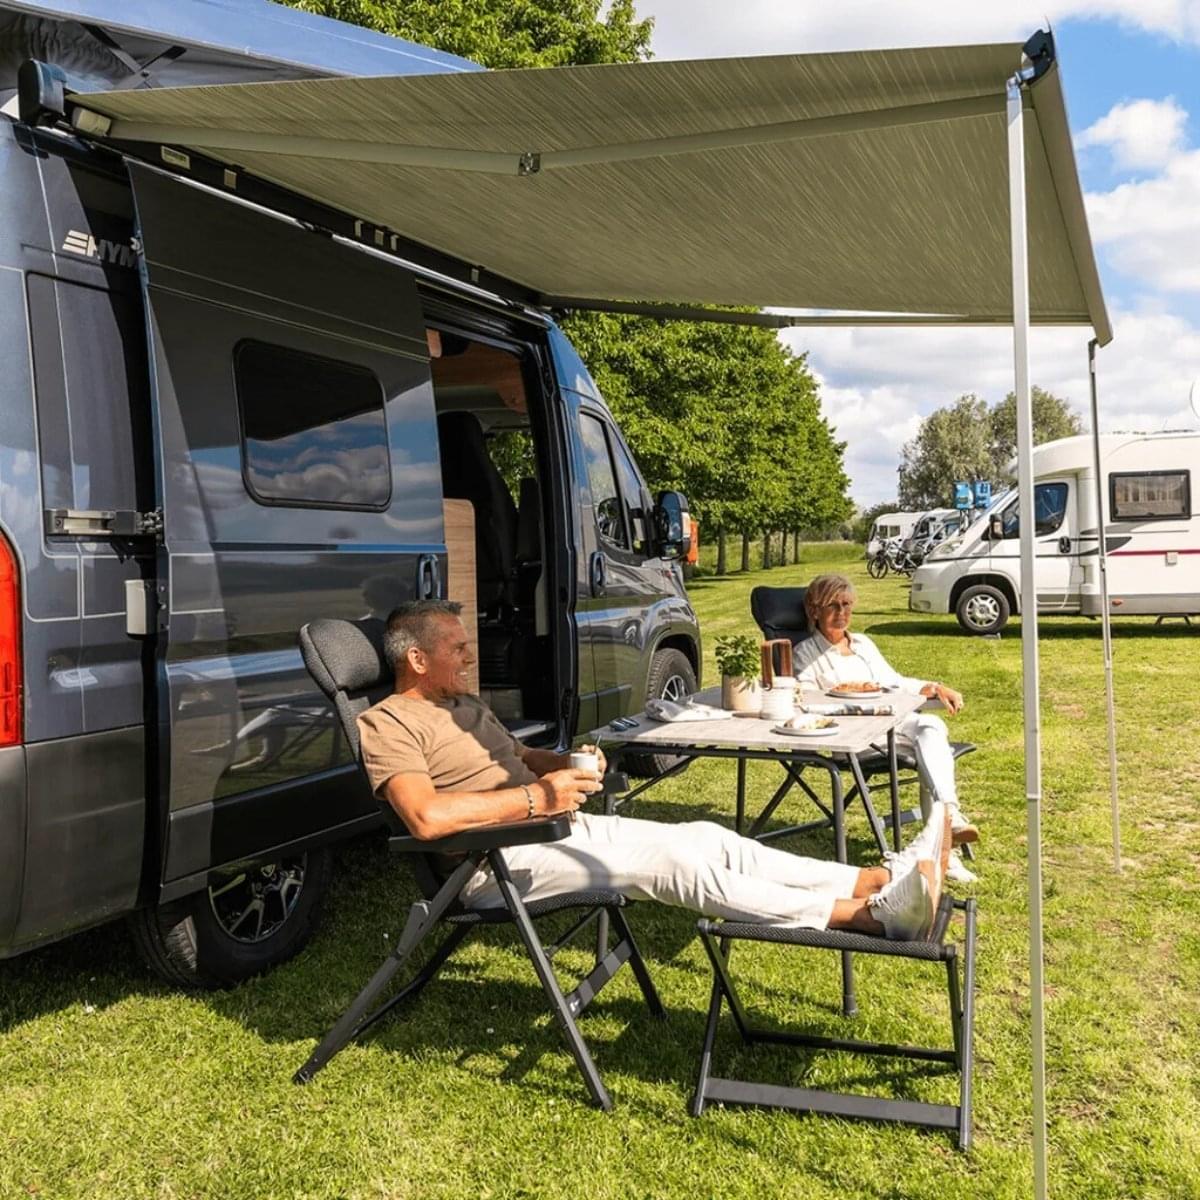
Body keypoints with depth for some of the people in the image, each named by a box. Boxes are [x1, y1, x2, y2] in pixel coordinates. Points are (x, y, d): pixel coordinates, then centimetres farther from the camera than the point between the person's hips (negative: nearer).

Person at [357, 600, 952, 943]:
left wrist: (567, 765, 5)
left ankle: (881, 879, -12)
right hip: (498, 864, -9)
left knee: (704, 837, -7)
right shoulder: (386, 723, -11)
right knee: (670, 861, -24)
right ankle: (872, 914, -27)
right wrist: (536, 797, -22)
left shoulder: (466, 704, 19)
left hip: (560, 825, 9)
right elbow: (426, 817, -27)